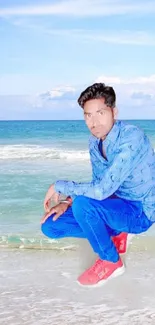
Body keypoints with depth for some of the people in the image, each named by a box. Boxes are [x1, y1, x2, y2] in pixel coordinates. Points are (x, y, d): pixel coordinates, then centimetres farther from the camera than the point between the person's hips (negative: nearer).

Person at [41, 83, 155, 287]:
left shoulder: (132, 138, -27)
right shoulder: (95, 141, -1)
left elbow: (102, 190, -34)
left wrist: (59, 186, -18)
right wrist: (67, 202, -5)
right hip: (114, 207, 8)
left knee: (83, 203, -33)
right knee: (50, 226, 0)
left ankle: (111, 261, -8)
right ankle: (117, 234, 12)